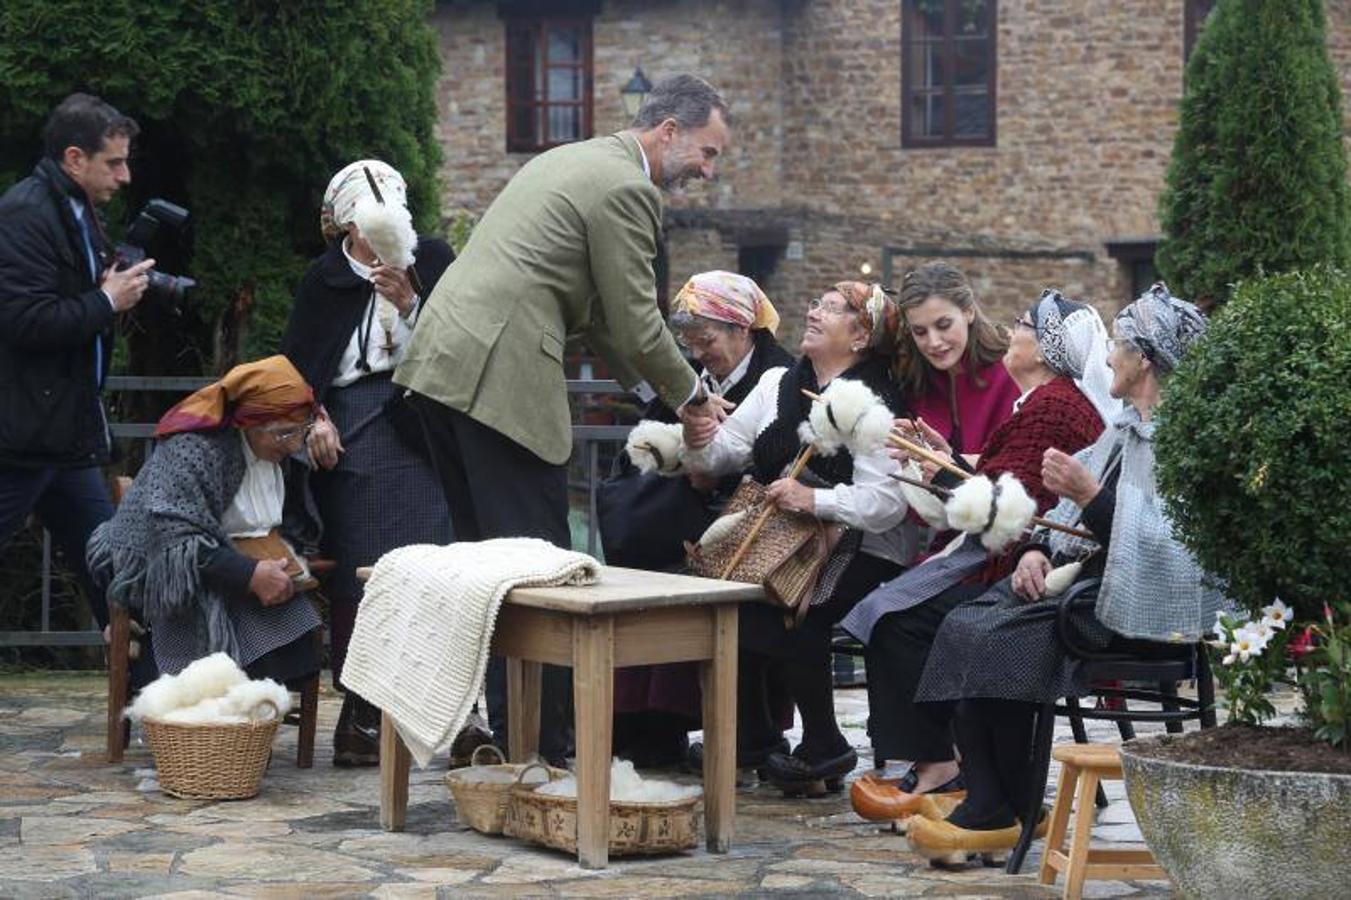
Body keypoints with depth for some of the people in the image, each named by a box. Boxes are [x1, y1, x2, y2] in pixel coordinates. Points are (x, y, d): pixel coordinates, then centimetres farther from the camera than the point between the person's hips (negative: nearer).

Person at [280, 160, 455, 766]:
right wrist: (315, 417, -4)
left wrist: (409, 302, -17)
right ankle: (362, 713, 1)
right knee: (354, 578, -4)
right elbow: (295, 365, 11)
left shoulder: (431, 259, 5)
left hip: (418, 429, 0)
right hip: (348, 440, 1)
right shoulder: (325, 279, 7)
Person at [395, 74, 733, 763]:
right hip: (500, 377, -10)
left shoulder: (573, 161, 24)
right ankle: (542, 748, -1)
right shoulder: (625, 188, -8)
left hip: (441, 363, 10)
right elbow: (636, 323, -6)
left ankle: (501, 730, 20)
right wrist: (688, 393, 10)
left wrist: (659, 388, 26)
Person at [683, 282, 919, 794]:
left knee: (781, 601, -30)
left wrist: (815, 500, -27)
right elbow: (723, 455, 6)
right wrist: (698, 440, -14)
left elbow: (886, 503, -18)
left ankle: (824, 746, -14)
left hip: (861, 551, -6)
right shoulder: (778, 384, 14)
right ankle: (750, 735, -3)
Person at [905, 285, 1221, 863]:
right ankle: (985, 801, -17)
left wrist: (1090, 493, -26)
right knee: (964, 626, -13)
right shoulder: (1126, 426, 19)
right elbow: (1073, 509, 20)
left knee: (993, 641, -25)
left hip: (1138, 610, -9)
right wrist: (1039, 549, 1)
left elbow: (1168, 541, -22)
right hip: (1084, 574, 9)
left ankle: (1002, 812, -10)